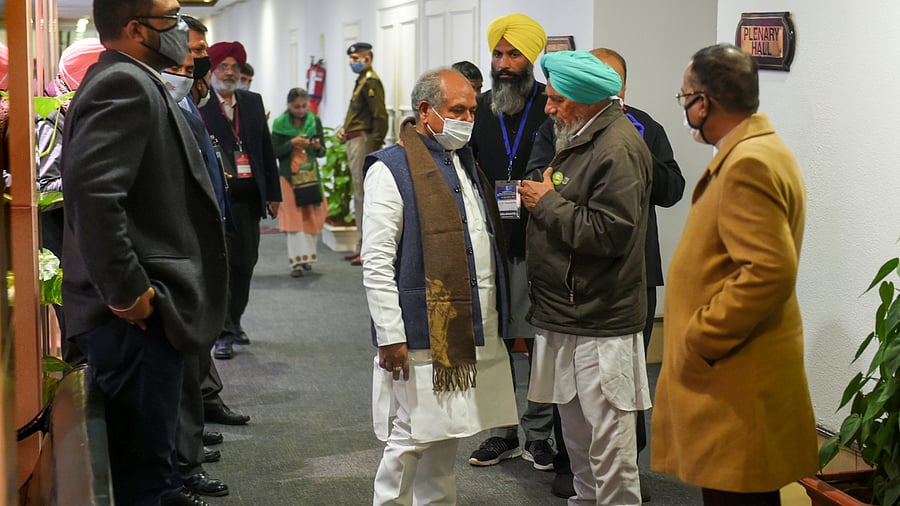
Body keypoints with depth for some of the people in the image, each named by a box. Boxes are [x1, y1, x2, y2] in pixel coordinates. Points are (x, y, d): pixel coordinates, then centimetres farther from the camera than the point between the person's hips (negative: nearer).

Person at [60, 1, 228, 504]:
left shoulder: (135, 83, 15)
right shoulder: (125, 84, -16)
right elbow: (92, 191, -29)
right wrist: (128, 293, -23)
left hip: (147, 312, 10)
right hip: (139, 316, -10)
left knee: (154, 455, 24)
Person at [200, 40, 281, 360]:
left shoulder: (253, 103, 12)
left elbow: (266, 149, 14)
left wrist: (273, 193, 11)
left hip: (249, 196, 5)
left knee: (245, 262, 13)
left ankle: (233, 322, 28)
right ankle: (223, 333, 2)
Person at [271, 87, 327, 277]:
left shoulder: (315, 121, 6)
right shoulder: (280, 124, -1)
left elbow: (322, 152, 8)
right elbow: (274, 152, -3)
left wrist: (318, 147, -14)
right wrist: (292, 143, -17)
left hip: (311, 175, 3)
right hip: (289, 176, -2)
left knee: (312, 216, 5)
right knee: (293, 217, -6)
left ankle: (308, 256, 21)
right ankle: (297, 261, -7)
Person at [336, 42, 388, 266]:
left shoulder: (371, 82, -13)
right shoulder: (362, 81, 18)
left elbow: (381, 117, -21)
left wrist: (374, 148, -22)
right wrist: (345, 129, 11)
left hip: (363, 142, -11)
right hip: (354, 142, 11)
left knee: (364, 196, -9)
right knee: (360, 196, 14)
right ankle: (363, 247, 21)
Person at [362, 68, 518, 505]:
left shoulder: (466, 161, 15)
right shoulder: (391, 169, -11)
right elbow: (376, 263, -15)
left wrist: (497, 316, 19)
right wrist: (389, 336, -18)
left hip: (473, 329, 8)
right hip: (423, 332, -8)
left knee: (446, 434, 17)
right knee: (410, 437, -1)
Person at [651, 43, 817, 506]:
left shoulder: (748, 164, -18)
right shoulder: (760, 151, 15)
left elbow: (769, 272, -28)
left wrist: (697, 341, -20)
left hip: (737, 381, -11)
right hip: (739, 374, 11)